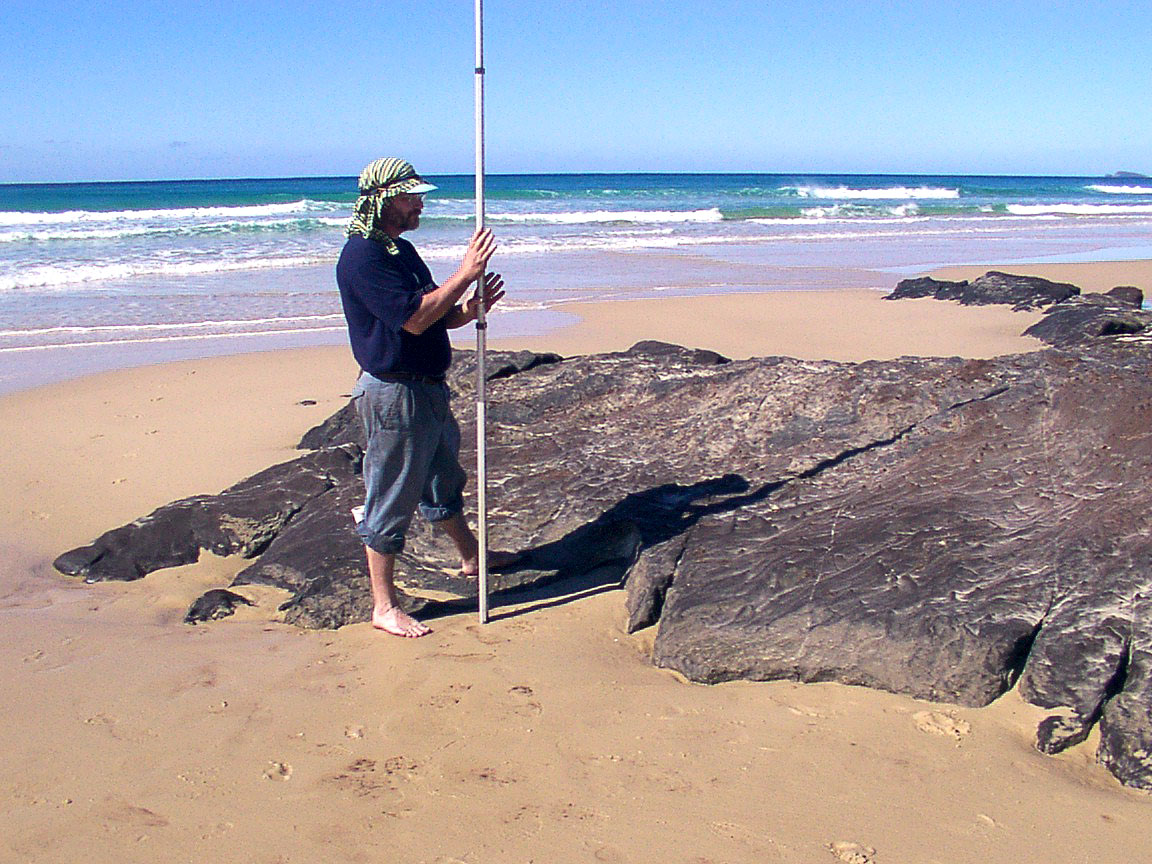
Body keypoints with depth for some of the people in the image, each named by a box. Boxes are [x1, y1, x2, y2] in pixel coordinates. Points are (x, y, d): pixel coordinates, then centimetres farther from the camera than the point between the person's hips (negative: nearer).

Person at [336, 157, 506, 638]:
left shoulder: (402, 250, 13)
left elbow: (435, 317, 18)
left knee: (444, 483, 27)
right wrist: (465, 273, -22)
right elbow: (413, 318, -27)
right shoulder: (362, 256, -18)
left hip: (429, 389, 10)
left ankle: (472, 557, 47)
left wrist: (468, 311, -2)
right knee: (390, 503, 1)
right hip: (394, 394, -10)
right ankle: (384, 608, 12)